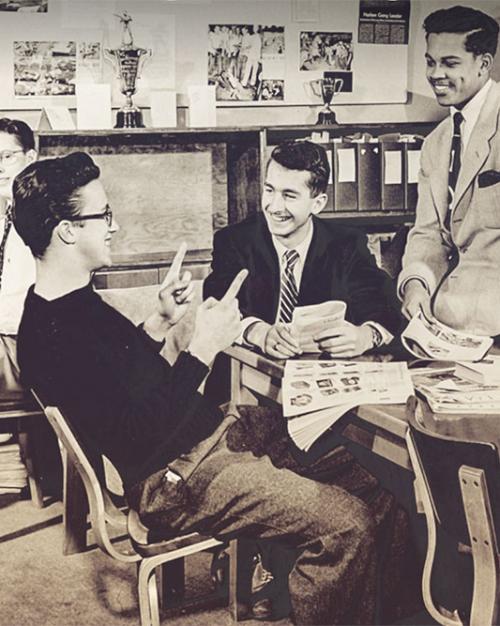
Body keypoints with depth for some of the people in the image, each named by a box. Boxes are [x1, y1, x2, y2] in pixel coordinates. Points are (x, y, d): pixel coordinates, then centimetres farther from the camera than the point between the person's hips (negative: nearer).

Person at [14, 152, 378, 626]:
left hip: (209, 429, 11)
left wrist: (161, 320, 7)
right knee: (348, 524, -20)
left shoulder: (70, 302, 8)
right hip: (177, 478, -11)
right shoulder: (52, 338, -24)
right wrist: (202, 349, -23)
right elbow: (143, 440, -26)